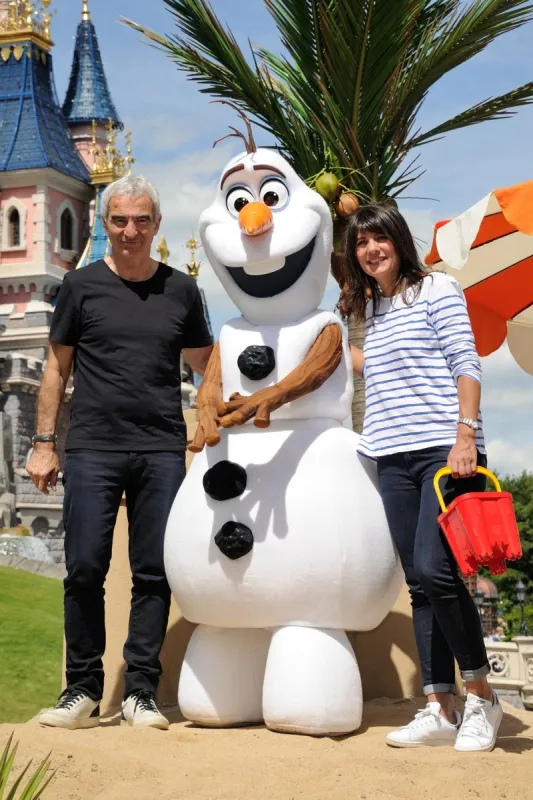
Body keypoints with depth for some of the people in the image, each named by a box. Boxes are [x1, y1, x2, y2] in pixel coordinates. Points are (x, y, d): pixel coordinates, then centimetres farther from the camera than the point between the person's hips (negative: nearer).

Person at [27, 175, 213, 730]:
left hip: (163, 453, 1)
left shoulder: (180, 289, 10)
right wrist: (43, 443, 5)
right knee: (85, 570, -3)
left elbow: (205, 363, 18)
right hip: (92, 450, -1)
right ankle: (84, 691, 9)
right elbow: (58, 367, 9)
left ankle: (140, 693, 10)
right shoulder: (82, 286, 6)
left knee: (154, 574, 1)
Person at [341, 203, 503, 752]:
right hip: (394, 459, 6)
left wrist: (466, 435, -15)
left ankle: (481, 696, -1)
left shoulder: (436, 289, 2)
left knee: (436, 572, -17)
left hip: (444, 451, -6)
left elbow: (465, 365, -6)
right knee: (419, 584, 3)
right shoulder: (370, 310, 19)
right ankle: (440, 711, 5)